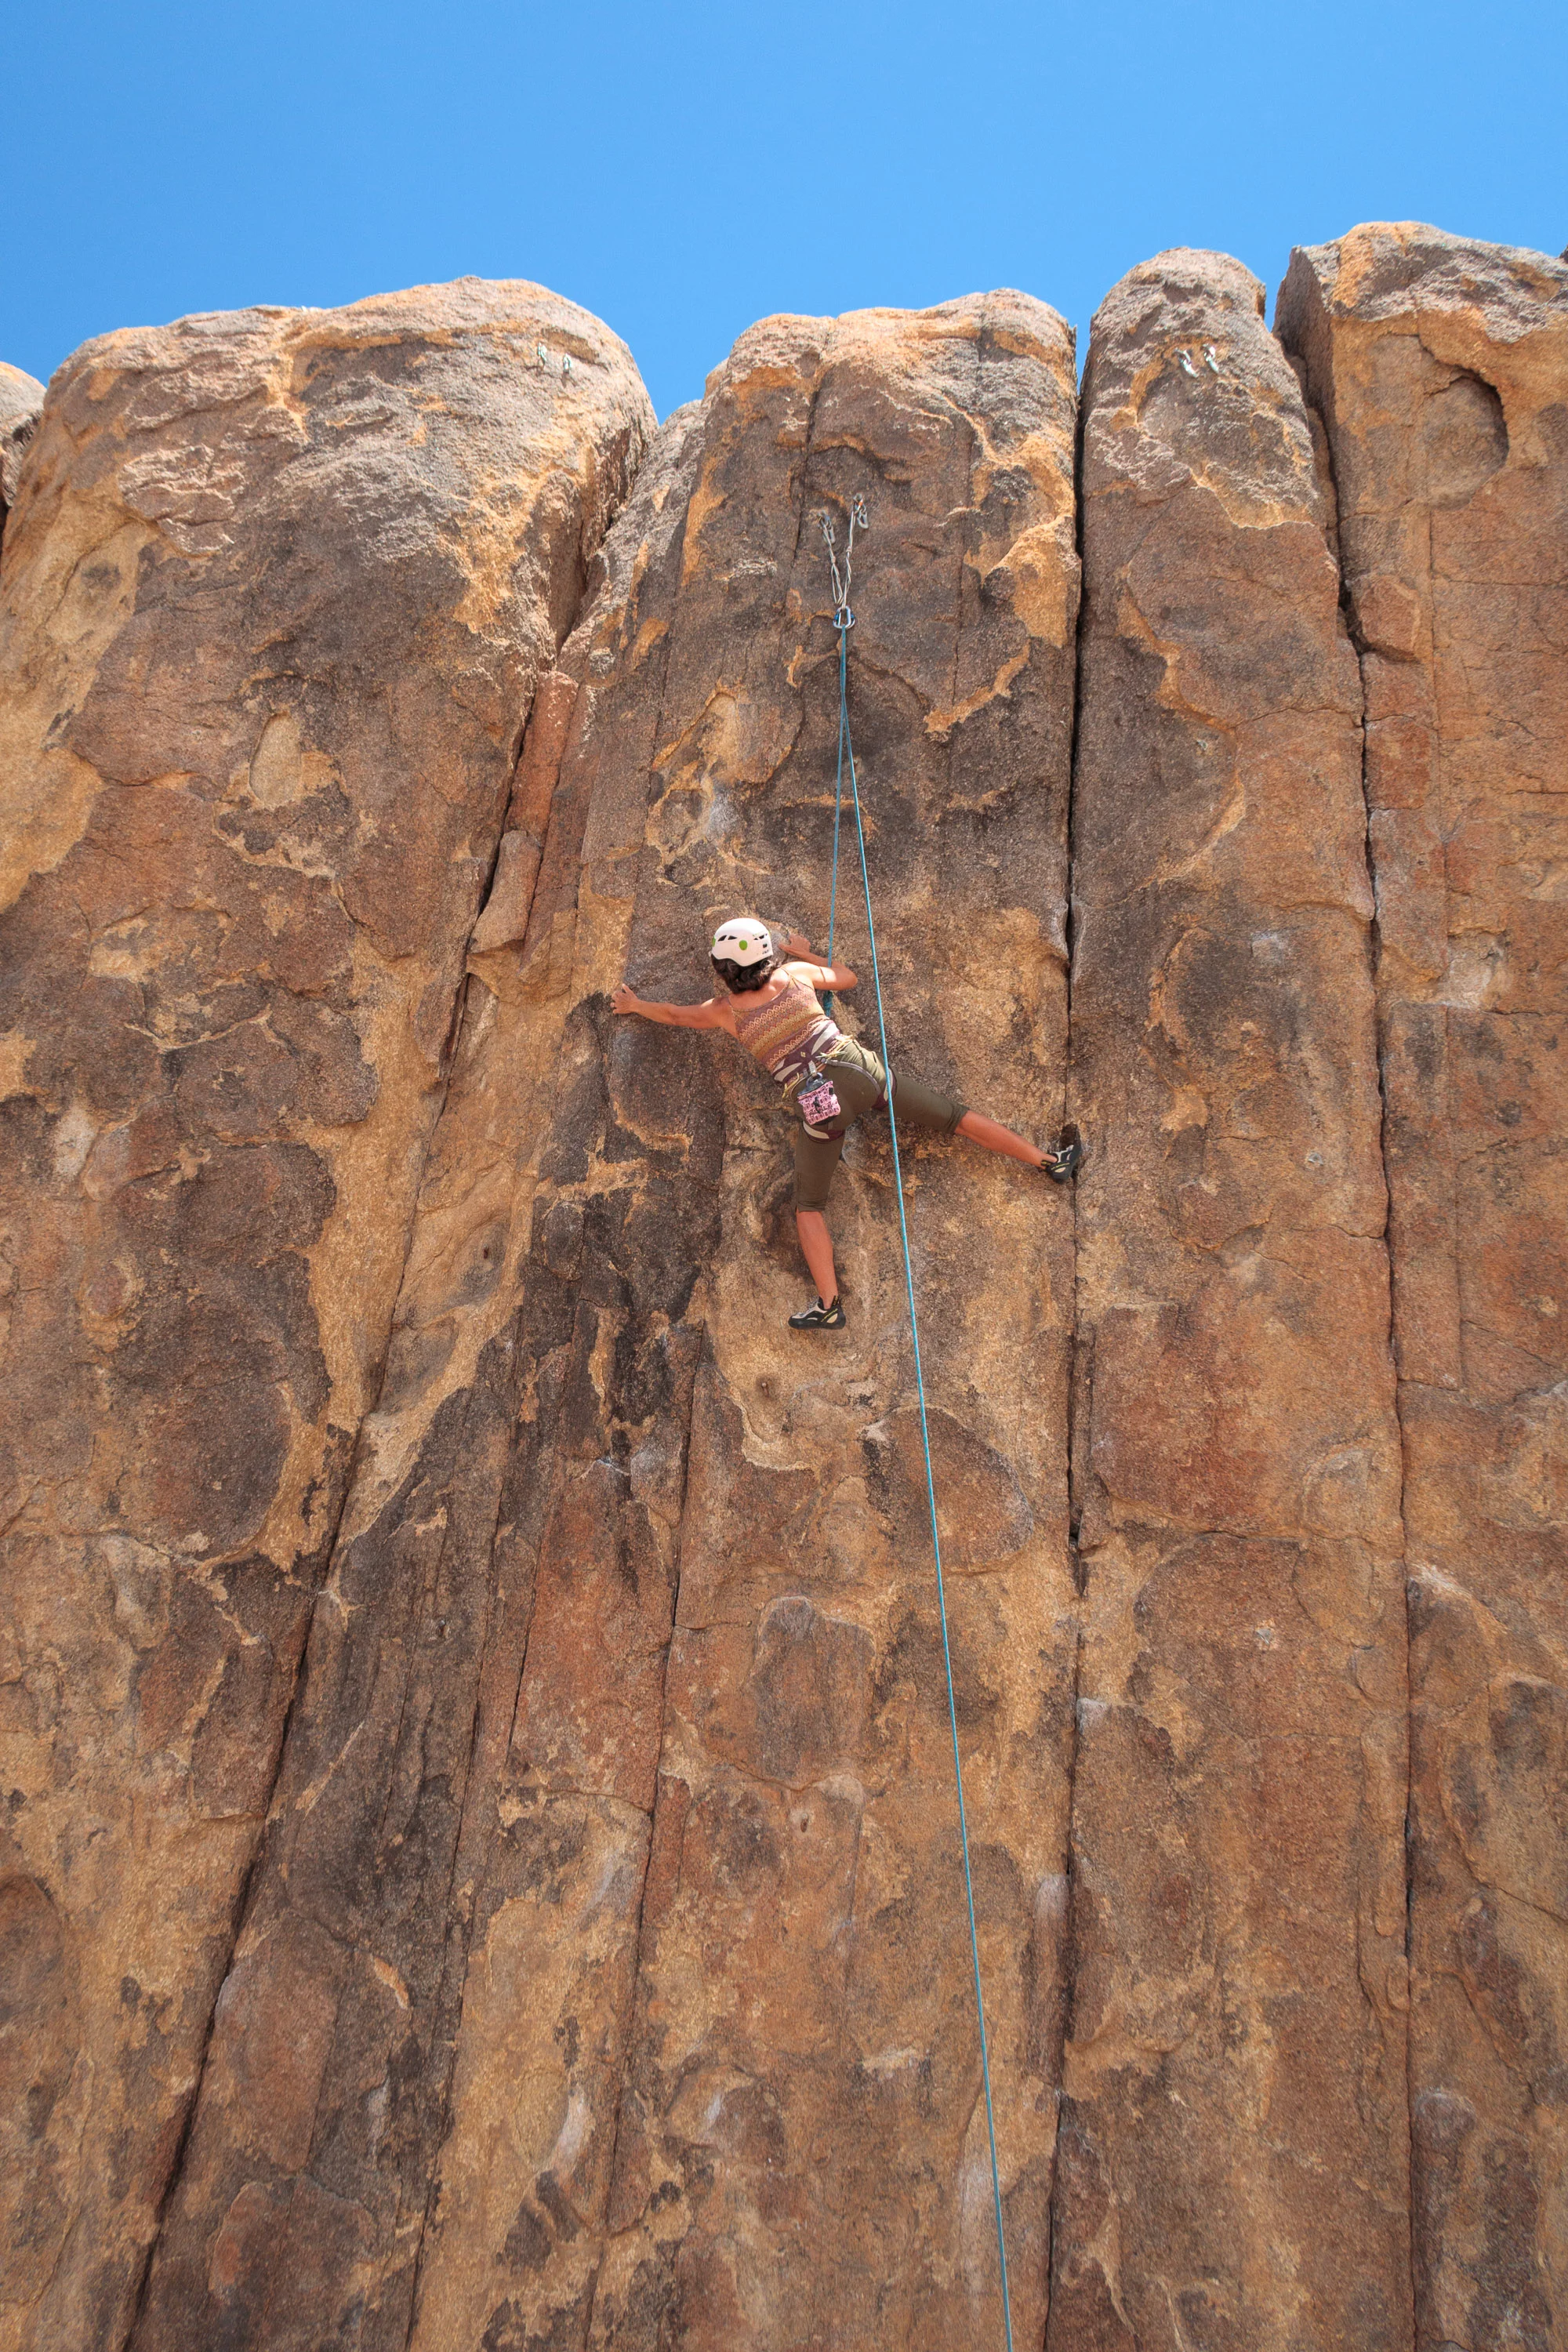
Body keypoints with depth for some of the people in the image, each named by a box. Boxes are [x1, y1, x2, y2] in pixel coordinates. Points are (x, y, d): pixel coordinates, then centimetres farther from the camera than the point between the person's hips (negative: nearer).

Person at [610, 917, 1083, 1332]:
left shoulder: (725, 1010, 6)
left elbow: (674, 1015, 24)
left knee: (808, 1205, 9)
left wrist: (634, 1004, 42)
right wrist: (805, 952, 40)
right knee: (952, 1116, 11)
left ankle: (829, 1305, -1)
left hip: (817, 1103, -2)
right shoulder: (794, 972, 8)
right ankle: (1051, 1161, 15)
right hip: (859, 1069, 2)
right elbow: (847, 978, 26)